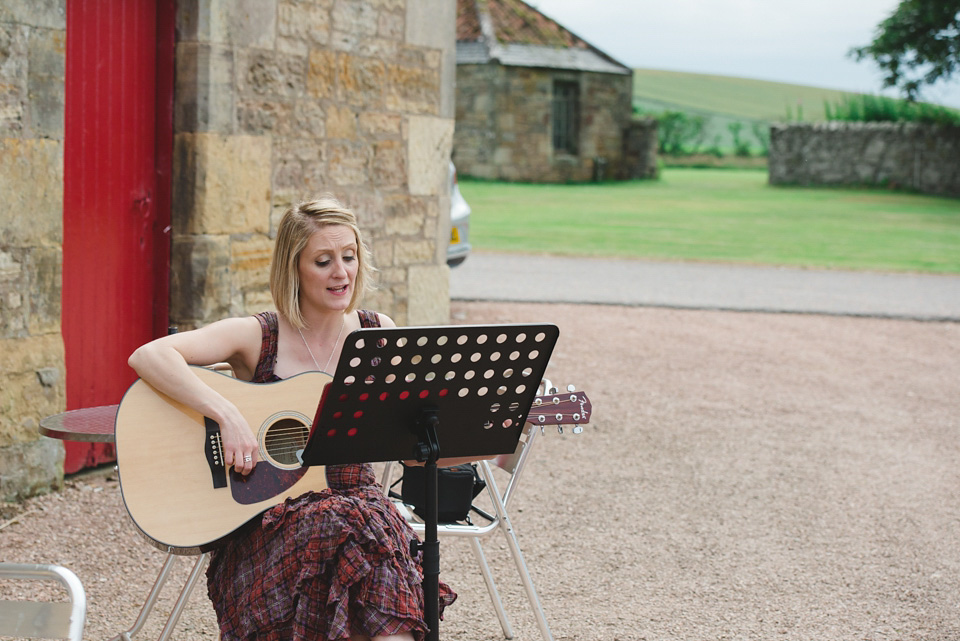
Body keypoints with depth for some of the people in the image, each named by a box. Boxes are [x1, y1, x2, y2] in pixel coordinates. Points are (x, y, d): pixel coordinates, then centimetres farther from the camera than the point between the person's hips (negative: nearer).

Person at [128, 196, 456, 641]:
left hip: (356, 500, 3)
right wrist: (227, 415, -26)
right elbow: (147, 357, -15)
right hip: (263, 517, -3)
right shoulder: (257, 336, -2)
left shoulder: (378, 333, 10)